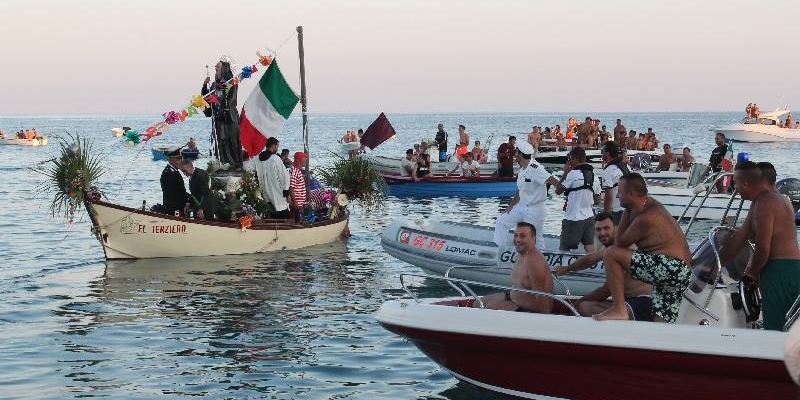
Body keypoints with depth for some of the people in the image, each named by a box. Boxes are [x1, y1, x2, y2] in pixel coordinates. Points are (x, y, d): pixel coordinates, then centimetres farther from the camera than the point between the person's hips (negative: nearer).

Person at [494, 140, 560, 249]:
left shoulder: (535, 168, -22)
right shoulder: (522, 170, 8)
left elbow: (554, 182, -29)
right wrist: (511, 206, 17)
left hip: (535, 210, -9)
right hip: (521, 207, 9)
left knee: (535, 238, -2)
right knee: (501, 221, 12)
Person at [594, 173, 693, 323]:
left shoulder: (645, 218, -15)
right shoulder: (649, 203, 14)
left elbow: (619, 243, -5)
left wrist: (627, 211, -4)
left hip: (670, 267, -10)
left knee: (610, 254, -11)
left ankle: (619, 309, -11)